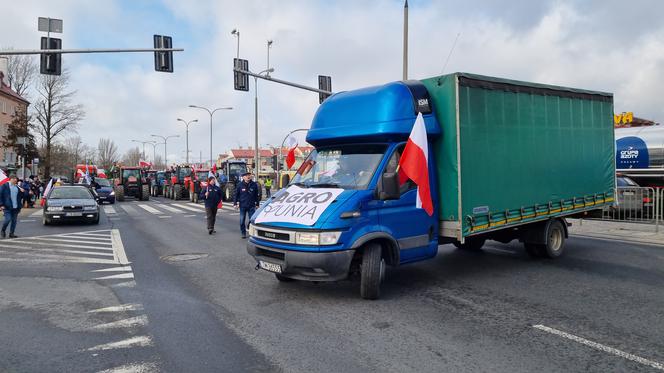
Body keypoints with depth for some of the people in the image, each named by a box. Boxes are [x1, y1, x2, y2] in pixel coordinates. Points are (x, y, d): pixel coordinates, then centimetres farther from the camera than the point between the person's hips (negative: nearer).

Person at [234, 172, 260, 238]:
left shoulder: (254, 185, 0)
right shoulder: (240, 185, -2)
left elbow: (256, 195, 6)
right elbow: (236, 195, 4)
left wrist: (257, 204, 6)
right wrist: (235, 204, 1)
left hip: (251, 206, 0)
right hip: (242, 206, 0)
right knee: (242, 220, 5)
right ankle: (243, 233, 17)